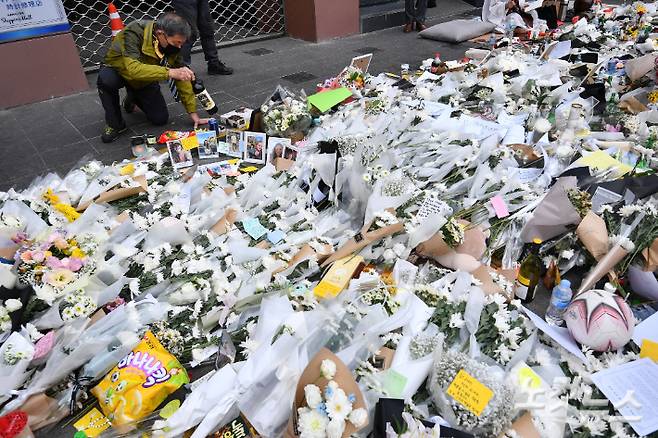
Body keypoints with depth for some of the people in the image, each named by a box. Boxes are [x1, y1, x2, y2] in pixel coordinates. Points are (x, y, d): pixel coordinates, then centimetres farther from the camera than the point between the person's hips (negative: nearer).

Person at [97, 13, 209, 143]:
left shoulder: (173, 45, -20)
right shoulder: (133, 33, -35)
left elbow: (182, 77, -13)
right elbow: (132, 69, -49)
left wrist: (193, 112, -17)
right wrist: (169, 72, -59)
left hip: (145, 80, 4)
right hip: (118, 71, -4)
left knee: (161, 119, -5)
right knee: (106, 78, -38)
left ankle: (133, 98, 26)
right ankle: (115, 124, -13)